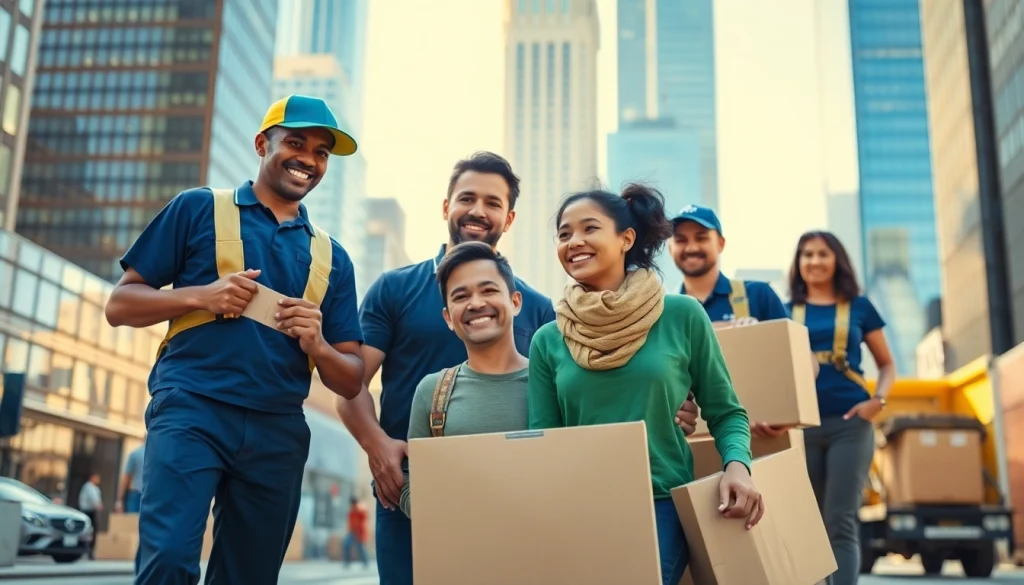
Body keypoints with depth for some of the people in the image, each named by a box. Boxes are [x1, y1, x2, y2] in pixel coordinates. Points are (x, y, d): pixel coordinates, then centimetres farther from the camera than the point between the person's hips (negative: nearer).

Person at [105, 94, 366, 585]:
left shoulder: (330, 257, 16)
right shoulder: (199, 209, 9)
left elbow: (351, 381, 14)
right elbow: (120, 306, 6)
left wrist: (317, 345, -8)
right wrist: (200, 296, -10)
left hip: (278, 433, 4)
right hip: (191, 410, -3)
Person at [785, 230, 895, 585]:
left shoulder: (859, 307, 9)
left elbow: (887, 364, 13)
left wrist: (878, 400, -5)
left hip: (849, 423, -2)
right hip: (802, 426, 2)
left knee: (841, 520, -10)